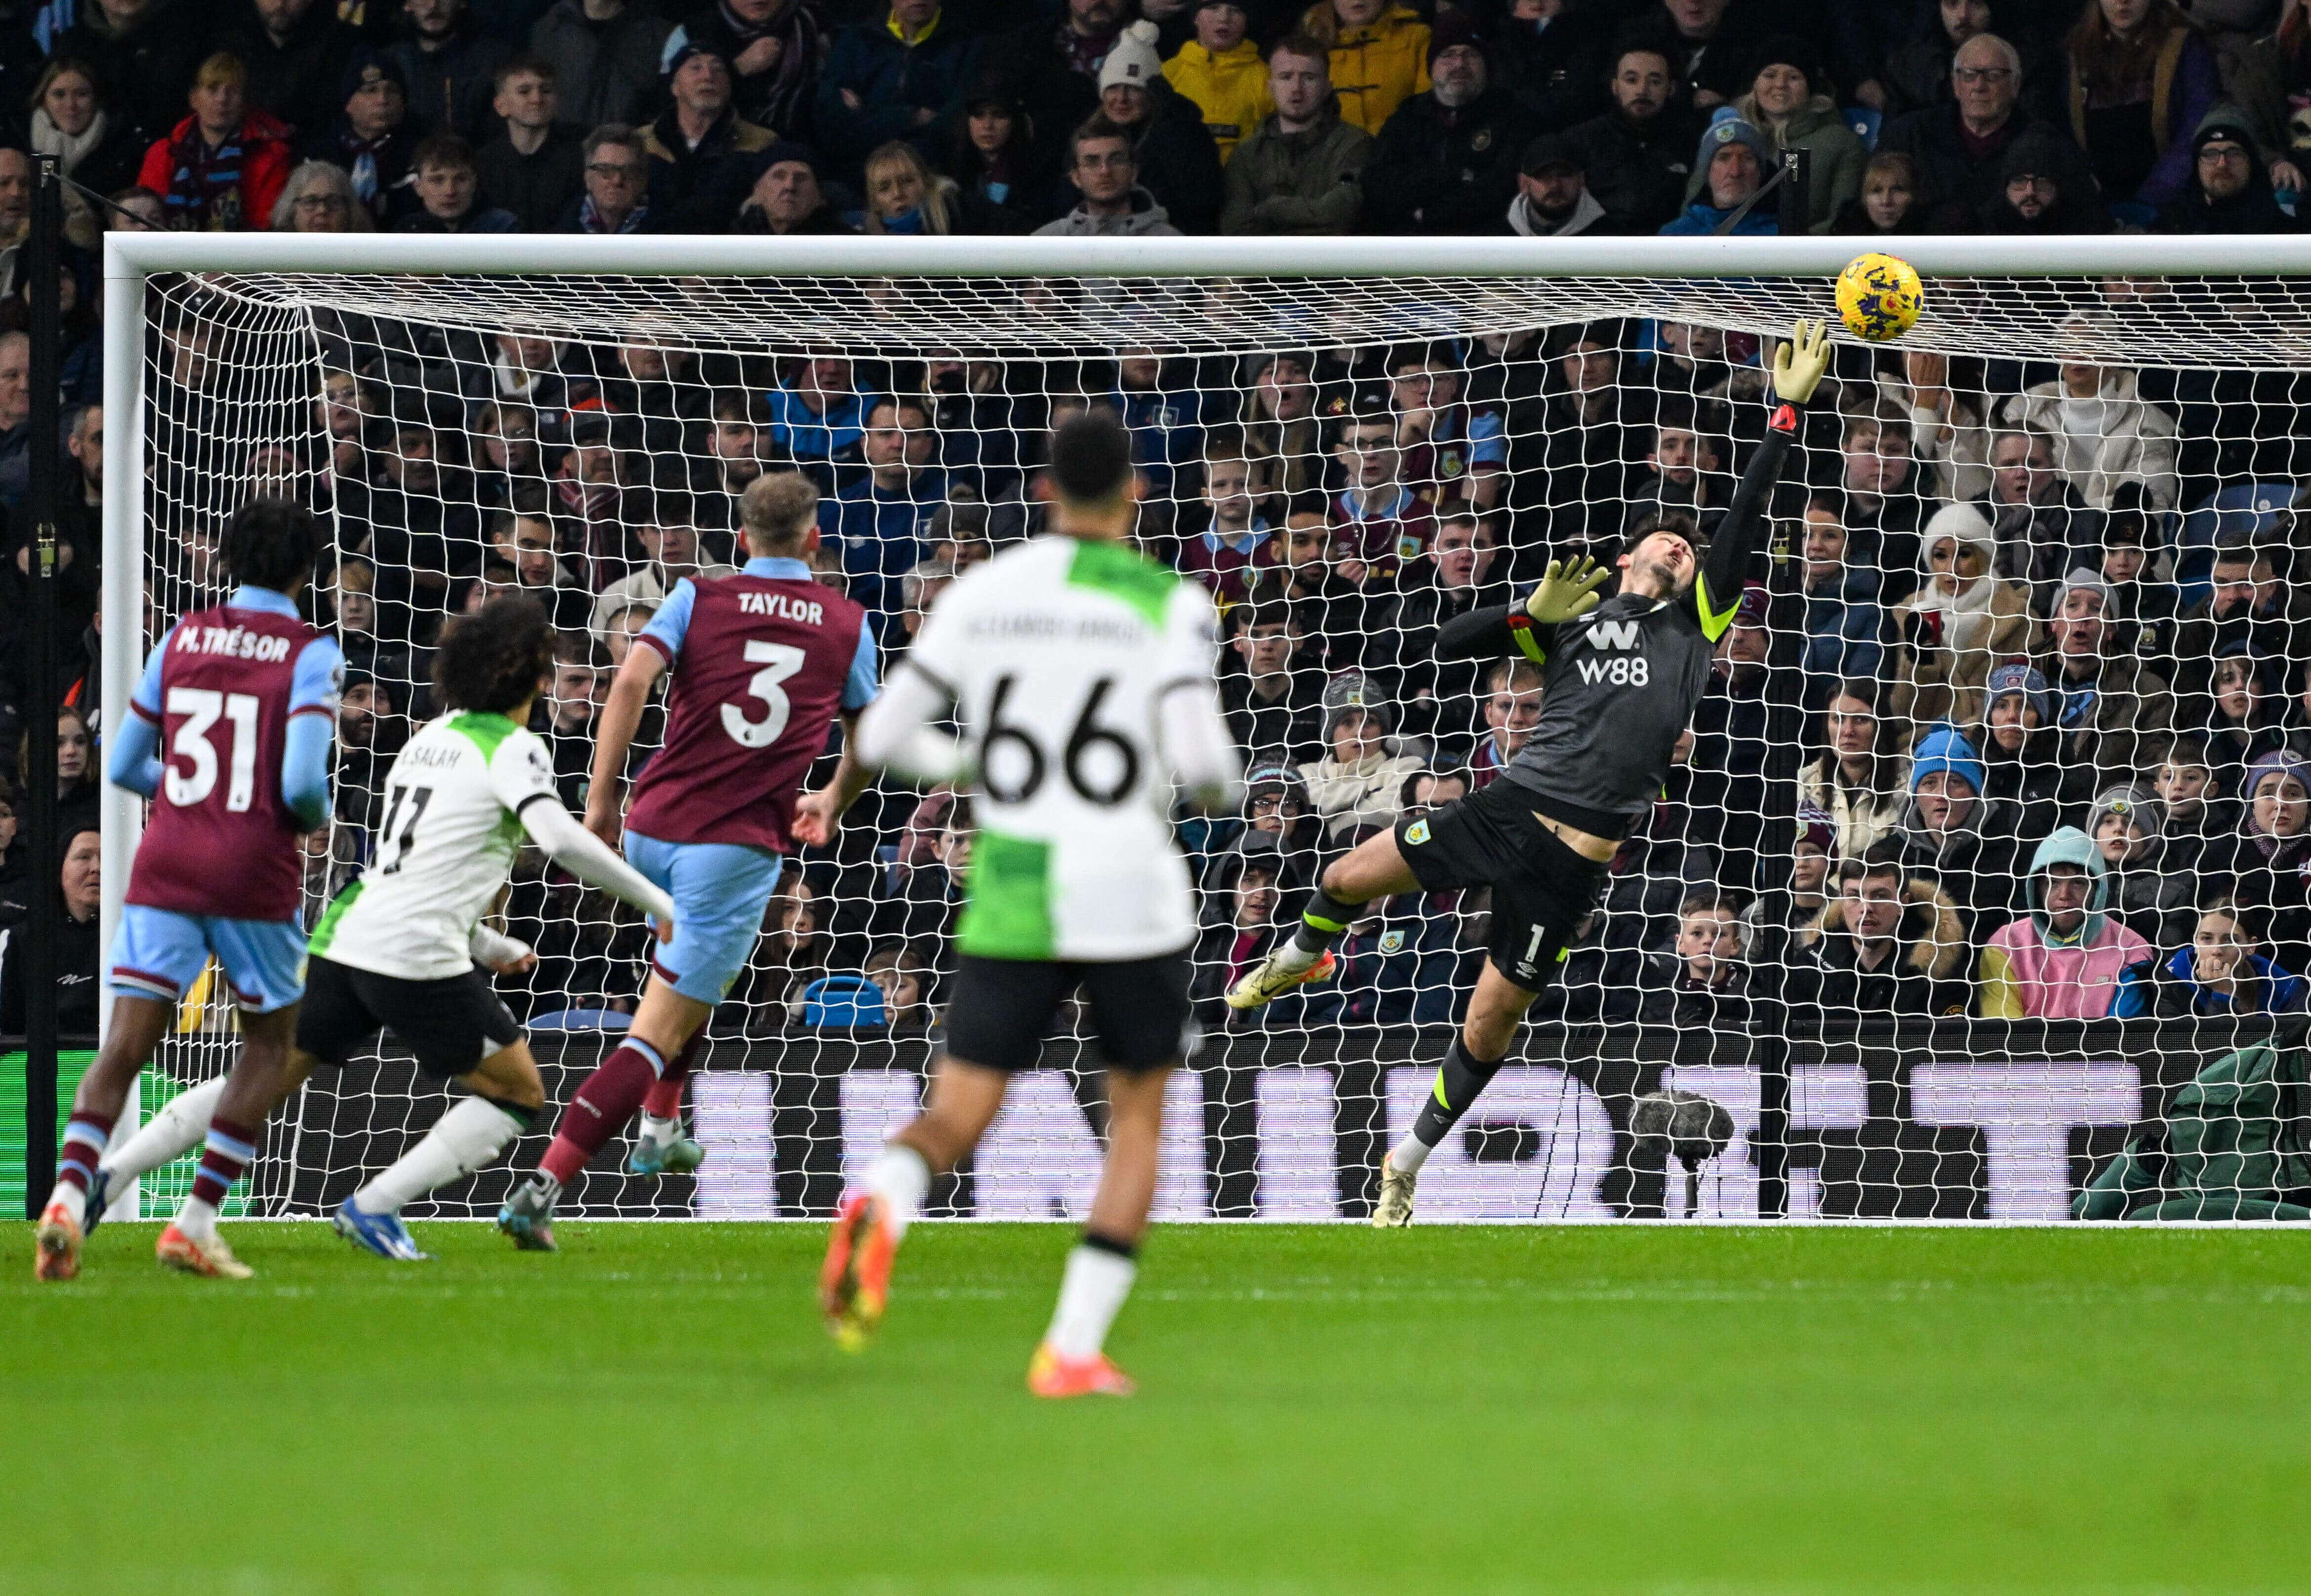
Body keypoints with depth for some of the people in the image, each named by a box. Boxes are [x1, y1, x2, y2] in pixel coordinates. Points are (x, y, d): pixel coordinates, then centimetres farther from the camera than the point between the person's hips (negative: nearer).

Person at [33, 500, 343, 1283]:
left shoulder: (183, 638, 9)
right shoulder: (309, 654, -4)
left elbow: (123, 765, 13)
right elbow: (303, 782, -14)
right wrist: (317, 819, 8)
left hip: (165, 865, 3)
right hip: (256, 870, -3)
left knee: (125, 1043, -1)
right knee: (269, 1042, 15)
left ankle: (69, 1193, -25)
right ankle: (196, 1222, 5)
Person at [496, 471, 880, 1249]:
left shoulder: (698, 599, 4)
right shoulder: (846, 625, 8)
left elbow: (632, 679, -12)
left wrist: (603, 796, -11)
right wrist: (832, 804, 40)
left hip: (653, 827, 3)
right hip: (742, 847, -3)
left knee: (686, 961, 37)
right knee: (658, 1035, -5)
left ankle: (660, 1130, 42)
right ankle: (544, 1185, -19)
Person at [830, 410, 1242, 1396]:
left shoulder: (979, 595, 5)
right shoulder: (1169, 603, -5)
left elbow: (882, 736, 7)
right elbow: (1197, 751, -16)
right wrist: (1217, 786, 9)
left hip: (1009, 901, 2)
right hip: (1129, 901, -2)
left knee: (954, 1123, 5)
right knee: (1138, 1115, 18)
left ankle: (878, 1211, -33)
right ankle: (1073, 1350, 5)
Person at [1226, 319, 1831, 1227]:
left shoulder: (1695, 622, 14)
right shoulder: (1573, 621, 17)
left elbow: (1746, 516, 7)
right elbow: (1452, 643, 11)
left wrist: (1789, 411, 1)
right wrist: (1534, 611, -2)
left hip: (1577, 858, -1)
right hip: (1514, 806, 1)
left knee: (1490, 1025, 2)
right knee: (1351, 877, -5)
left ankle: (1406, 1167, 20)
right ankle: (1302, 960, 32)